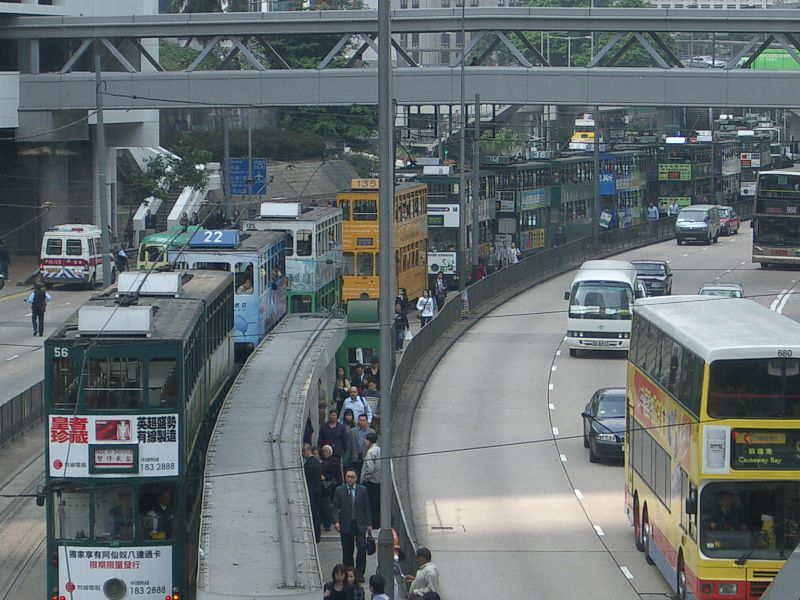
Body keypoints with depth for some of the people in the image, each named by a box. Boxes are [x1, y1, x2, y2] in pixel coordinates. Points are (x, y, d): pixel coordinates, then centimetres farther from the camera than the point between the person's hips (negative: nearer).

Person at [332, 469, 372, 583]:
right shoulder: (339, 491, 4)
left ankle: (360, 573, -1)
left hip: (359, 524, 0)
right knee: (347, 551, 3)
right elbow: (335, 507, 2)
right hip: (345, 525, 0)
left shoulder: (362, 490, 6)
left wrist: (369, 524, 4)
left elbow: (367, 508, 7)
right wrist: (336, 521, -13)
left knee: (362, 548, -10)